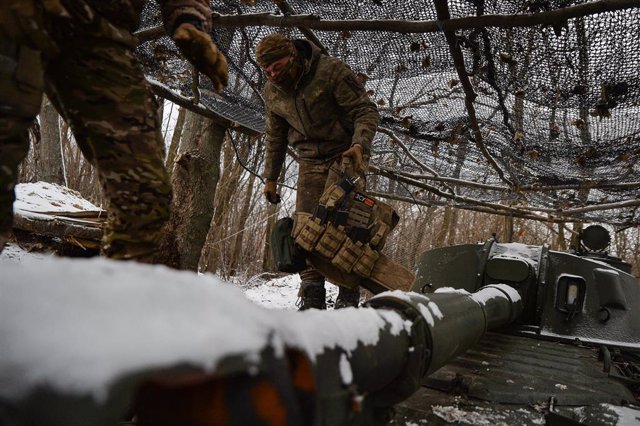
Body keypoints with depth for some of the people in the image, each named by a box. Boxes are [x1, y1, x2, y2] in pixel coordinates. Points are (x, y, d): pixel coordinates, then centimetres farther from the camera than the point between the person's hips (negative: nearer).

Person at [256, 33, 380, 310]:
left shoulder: (332, 71, -14)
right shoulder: (272, 92, 3)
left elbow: (366, 111, -14)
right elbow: (275, 137, 15)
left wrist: (359, 145, -31)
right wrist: (270, 178, 14)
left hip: (346, 154, -5)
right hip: (310, 160, 5)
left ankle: (349, 294, -8)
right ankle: (312, 296, -2)